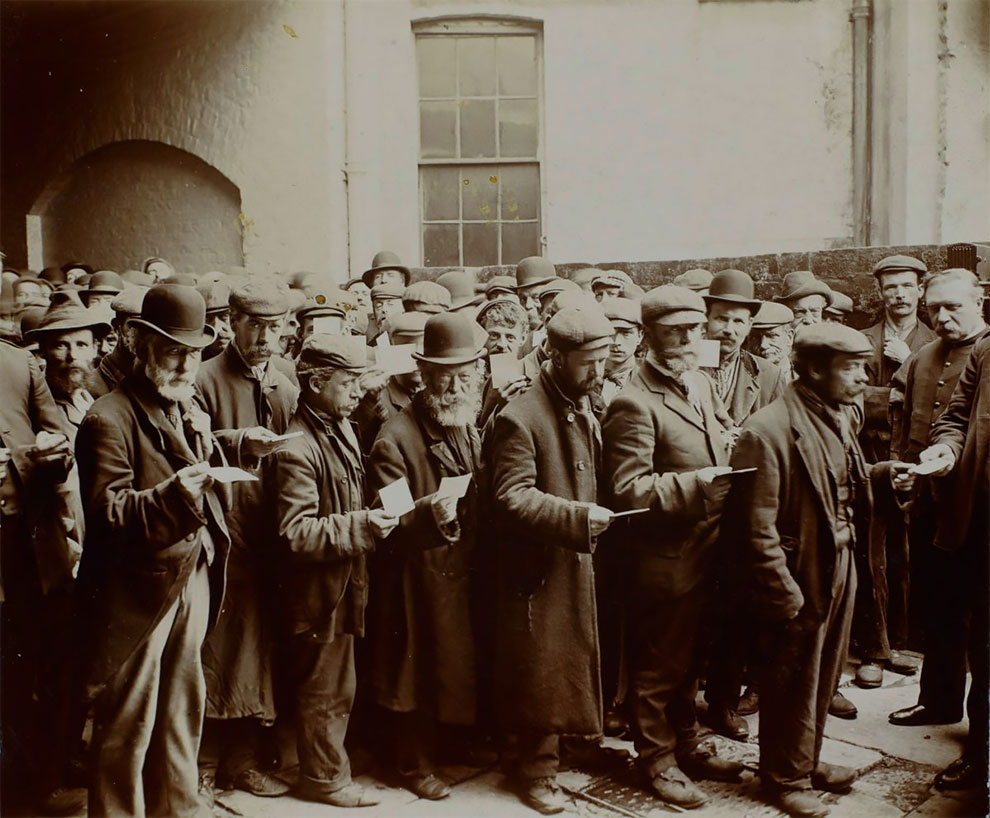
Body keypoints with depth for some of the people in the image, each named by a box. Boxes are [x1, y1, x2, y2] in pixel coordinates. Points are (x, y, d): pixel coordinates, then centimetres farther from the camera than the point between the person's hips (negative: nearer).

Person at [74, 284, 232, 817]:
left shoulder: (189, 411, 15)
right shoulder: (110, 419, -12)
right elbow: (108, 511, -21)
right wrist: (170, 494, -34)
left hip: (193, 576, 8)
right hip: (136, 589, -7)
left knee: (184, 708, 18)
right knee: (128, 723, 4)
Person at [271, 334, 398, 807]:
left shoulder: (341, 427, 7)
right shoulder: (297, 448, -23)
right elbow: (296, 534, -27)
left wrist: (372, 519, 6)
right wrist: (360, 527, -27)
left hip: (342, 583, 9)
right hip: (319, 589, -9)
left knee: (335, 683, 21)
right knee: (324, 688, 7)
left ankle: (326, 765, 39)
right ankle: (324, 777, 25)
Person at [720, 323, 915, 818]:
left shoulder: (839, 418, 6)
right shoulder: (769, 432, -23)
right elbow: (756, 528, -23)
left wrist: (883, 476, 0)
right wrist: (784, 598, -20)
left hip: (840, 567, 8)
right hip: (799, 578, -8)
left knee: (823, 678, 22)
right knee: (792, 684, 9)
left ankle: (807, 761, 43)